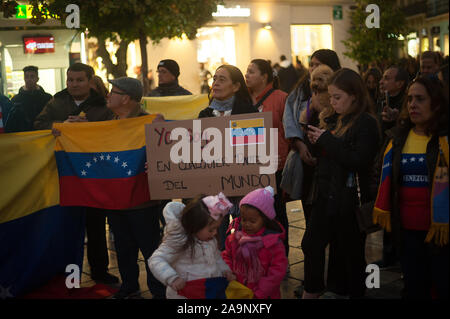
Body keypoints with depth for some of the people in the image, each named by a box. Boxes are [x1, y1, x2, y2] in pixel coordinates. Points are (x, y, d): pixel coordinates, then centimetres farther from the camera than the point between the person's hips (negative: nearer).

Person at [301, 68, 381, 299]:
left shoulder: (366, 124, -12)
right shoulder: (332, 119, 9)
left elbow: (359, 161, -24)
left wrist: (326, 140, -19)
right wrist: (314, 139, -2)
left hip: (349, 199, -7)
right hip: (326, 194, 7)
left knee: (350, 249, 8)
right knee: (311, 243, 11)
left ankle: (354, 291, 27)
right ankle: (312, 290, 28)